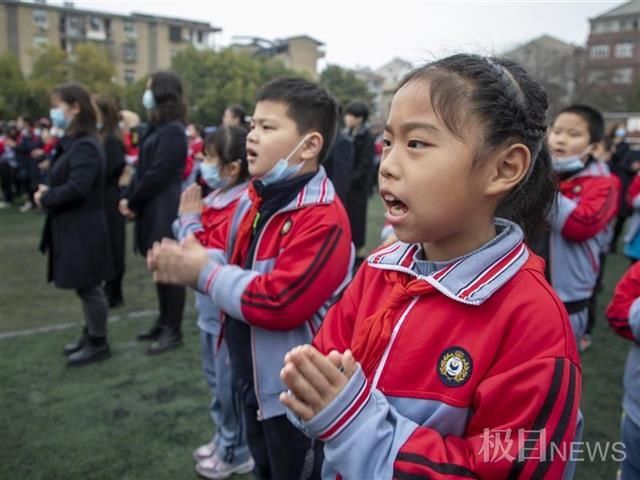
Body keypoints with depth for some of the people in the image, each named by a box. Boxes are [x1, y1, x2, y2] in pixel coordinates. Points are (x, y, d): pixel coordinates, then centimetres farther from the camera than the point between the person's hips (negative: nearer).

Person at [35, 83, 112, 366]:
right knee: (85, 287, 18)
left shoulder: (85, 146, -20)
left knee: (88, 287, 2)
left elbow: (76, 189, -28)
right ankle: (90, 335, 32)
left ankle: (98, 344, 16)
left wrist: (45, 199, -13)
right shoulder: (73, 142, 12)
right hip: (73, 228, 10)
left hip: (83, 230, -10)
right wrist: (47, 192, -1)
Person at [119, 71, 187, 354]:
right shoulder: (158, 128, 15)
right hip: (153, 209, 9)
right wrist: (130, 198, 2)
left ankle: (174, 331, 9)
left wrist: (132, 202, -9)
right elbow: (143, 167, 14)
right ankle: (164, 322, 27)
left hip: (165, 210, -9)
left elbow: (157, 174, -19)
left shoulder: (173, 131, -15)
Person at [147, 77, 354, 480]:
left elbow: (279, 302, -34)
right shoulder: (257, 202, 2)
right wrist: (191, 263, -8)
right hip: (256, 383, 9)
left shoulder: (322, 218, -27)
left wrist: (204, 273, -23)